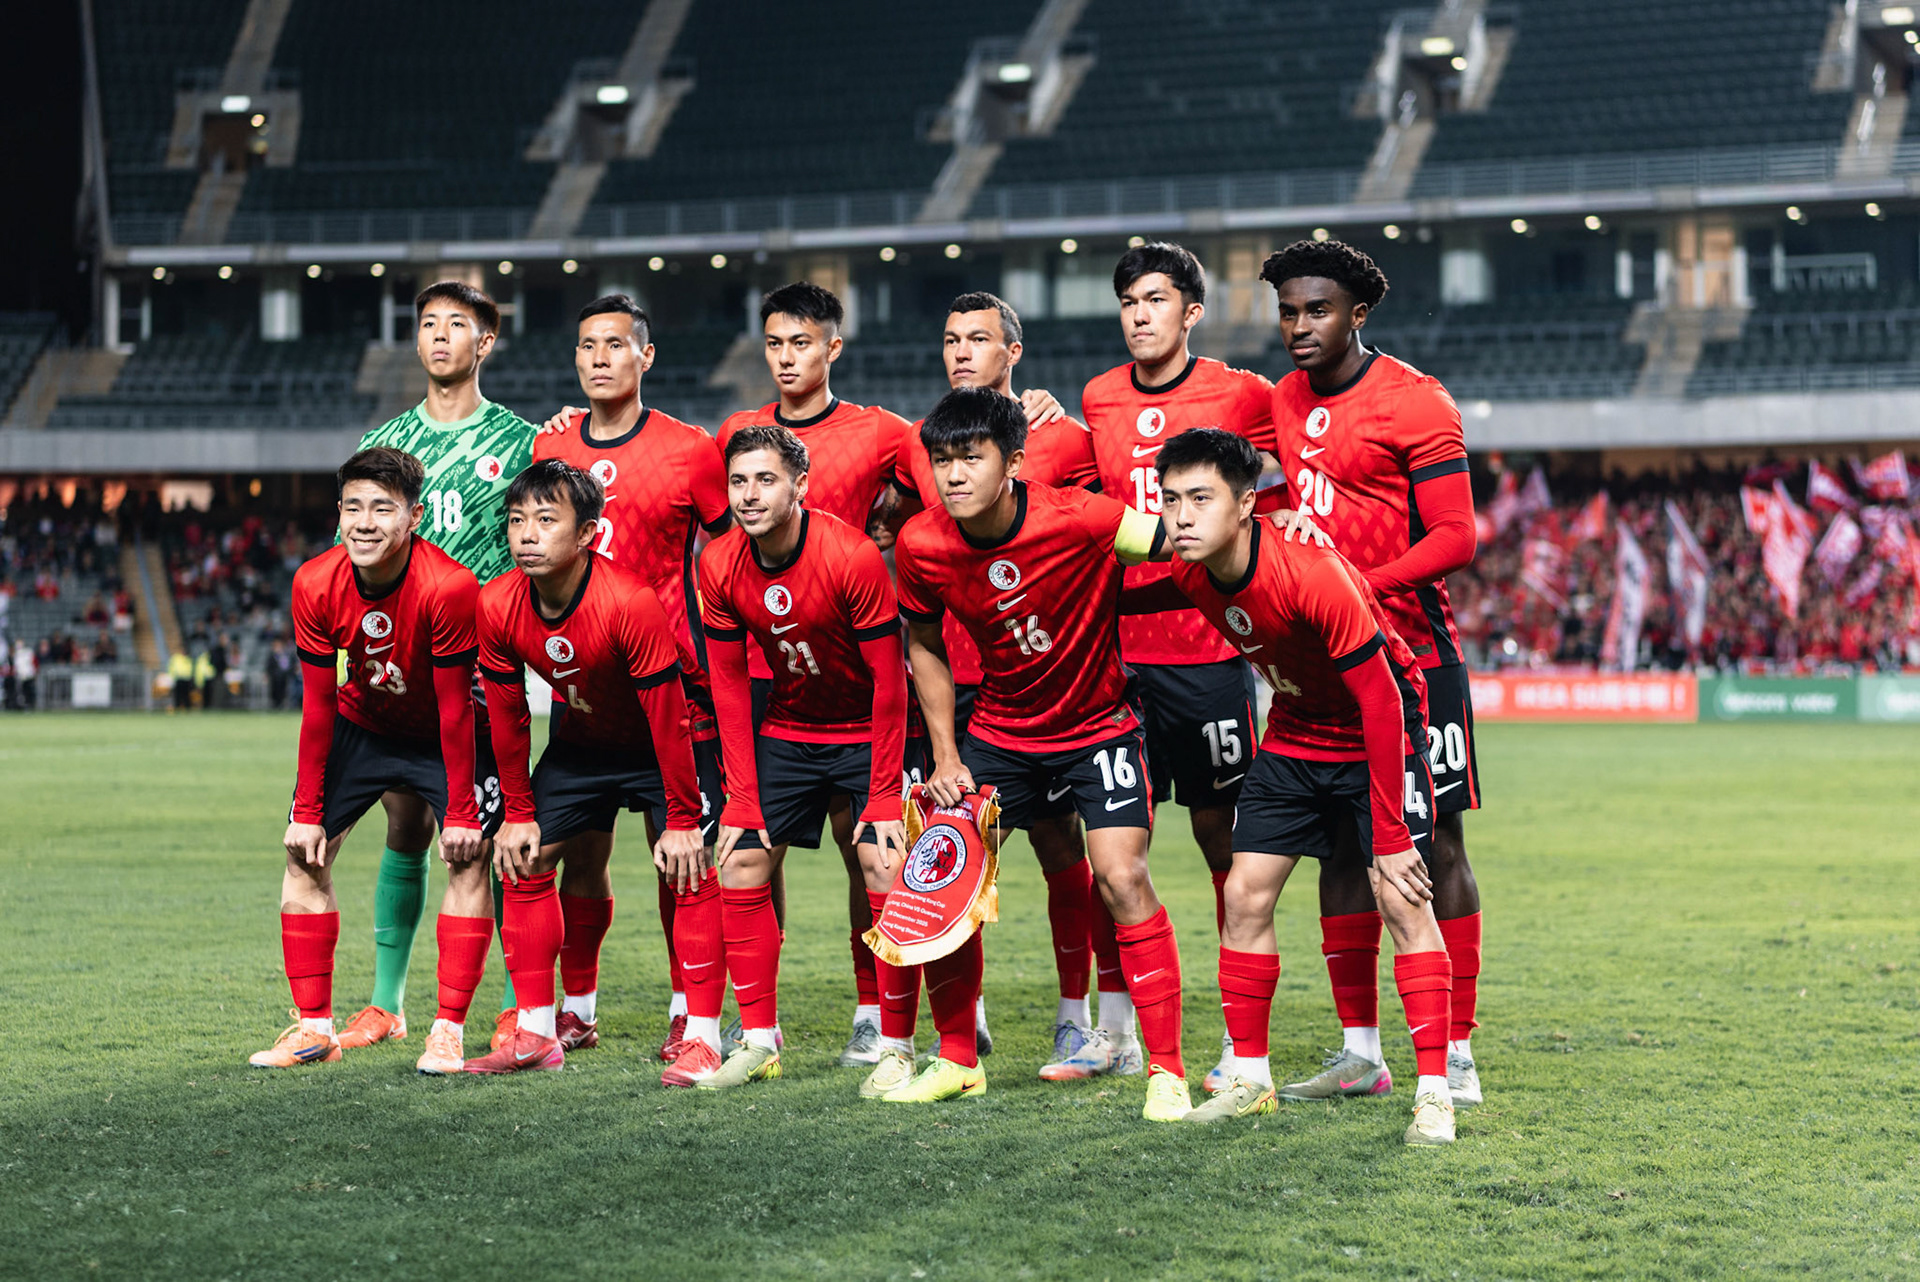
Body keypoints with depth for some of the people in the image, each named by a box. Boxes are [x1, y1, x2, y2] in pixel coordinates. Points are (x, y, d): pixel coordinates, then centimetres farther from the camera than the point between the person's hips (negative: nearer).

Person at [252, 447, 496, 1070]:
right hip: (359, 728, 3)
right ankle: (314, 1027, 5)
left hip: (439, 735, -3)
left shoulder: (449, 586, -33)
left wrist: (460, 811, -21)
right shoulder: (316, 585, -23)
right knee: (304, 852, -3)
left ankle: (449, 1029, -9)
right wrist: (307, 811, -11)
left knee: (469, 855, -16)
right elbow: (318, 705, -13)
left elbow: (454, 708, -24)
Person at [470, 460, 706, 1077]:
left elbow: (668, 720, -28)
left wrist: (682, 821, -24)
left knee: (685, 868, -16)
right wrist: (518, 812, -1)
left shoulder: (630, 604, -35)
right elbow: (507, 717, -5)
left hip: (655, 744, -5)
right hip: (580, 741, 5)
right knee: (525, 860, 1)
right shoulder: (498, 605, -19)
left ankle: (703, 1037, -7)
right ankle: (539, 1032, 9)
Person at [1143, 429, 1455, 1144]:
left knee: (1403, 902, -13)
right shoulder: (1190, 576, -17)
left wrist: (1390, 838, -28)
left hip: (1379, 735, -6)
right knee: (1245, 894, 0)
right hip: (1293, 735, 6)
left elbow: (1382, 703, -30)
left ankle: (1433, 1093, -9)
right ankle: (1249, 1078, 11)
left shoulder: (1314, 576, -34)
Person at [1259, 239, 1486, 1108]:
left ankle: (1455, 1055, 0)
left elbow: (1454, 538, -13)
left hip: (1411, 654, -6)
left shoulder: (1414, 403, -9)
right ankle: (1359, 1051, 14)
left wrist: (1361, 588, -24)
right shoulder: (1279, 406, 11)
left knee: (1436, 846, -3)